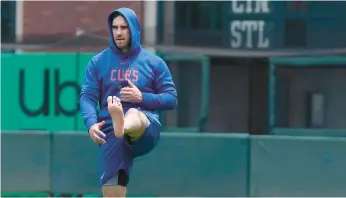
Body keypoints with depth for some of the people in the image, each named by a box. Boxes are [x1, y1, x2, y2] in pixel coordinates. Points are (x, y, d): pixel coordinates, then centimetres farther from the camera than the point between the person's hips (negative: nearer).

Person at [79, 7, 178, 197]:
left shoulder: (153, 62, 11)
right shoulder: (98, 62, 12)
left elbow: (172, 99, 9)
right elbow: (87, 97, 3)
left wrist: (142, 97, -8)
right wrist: (91, 124, -17)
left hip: (146, 127, -2)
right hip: (109, 129, 2)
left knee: (133, 117, -40)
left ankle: (124, 127, -76)